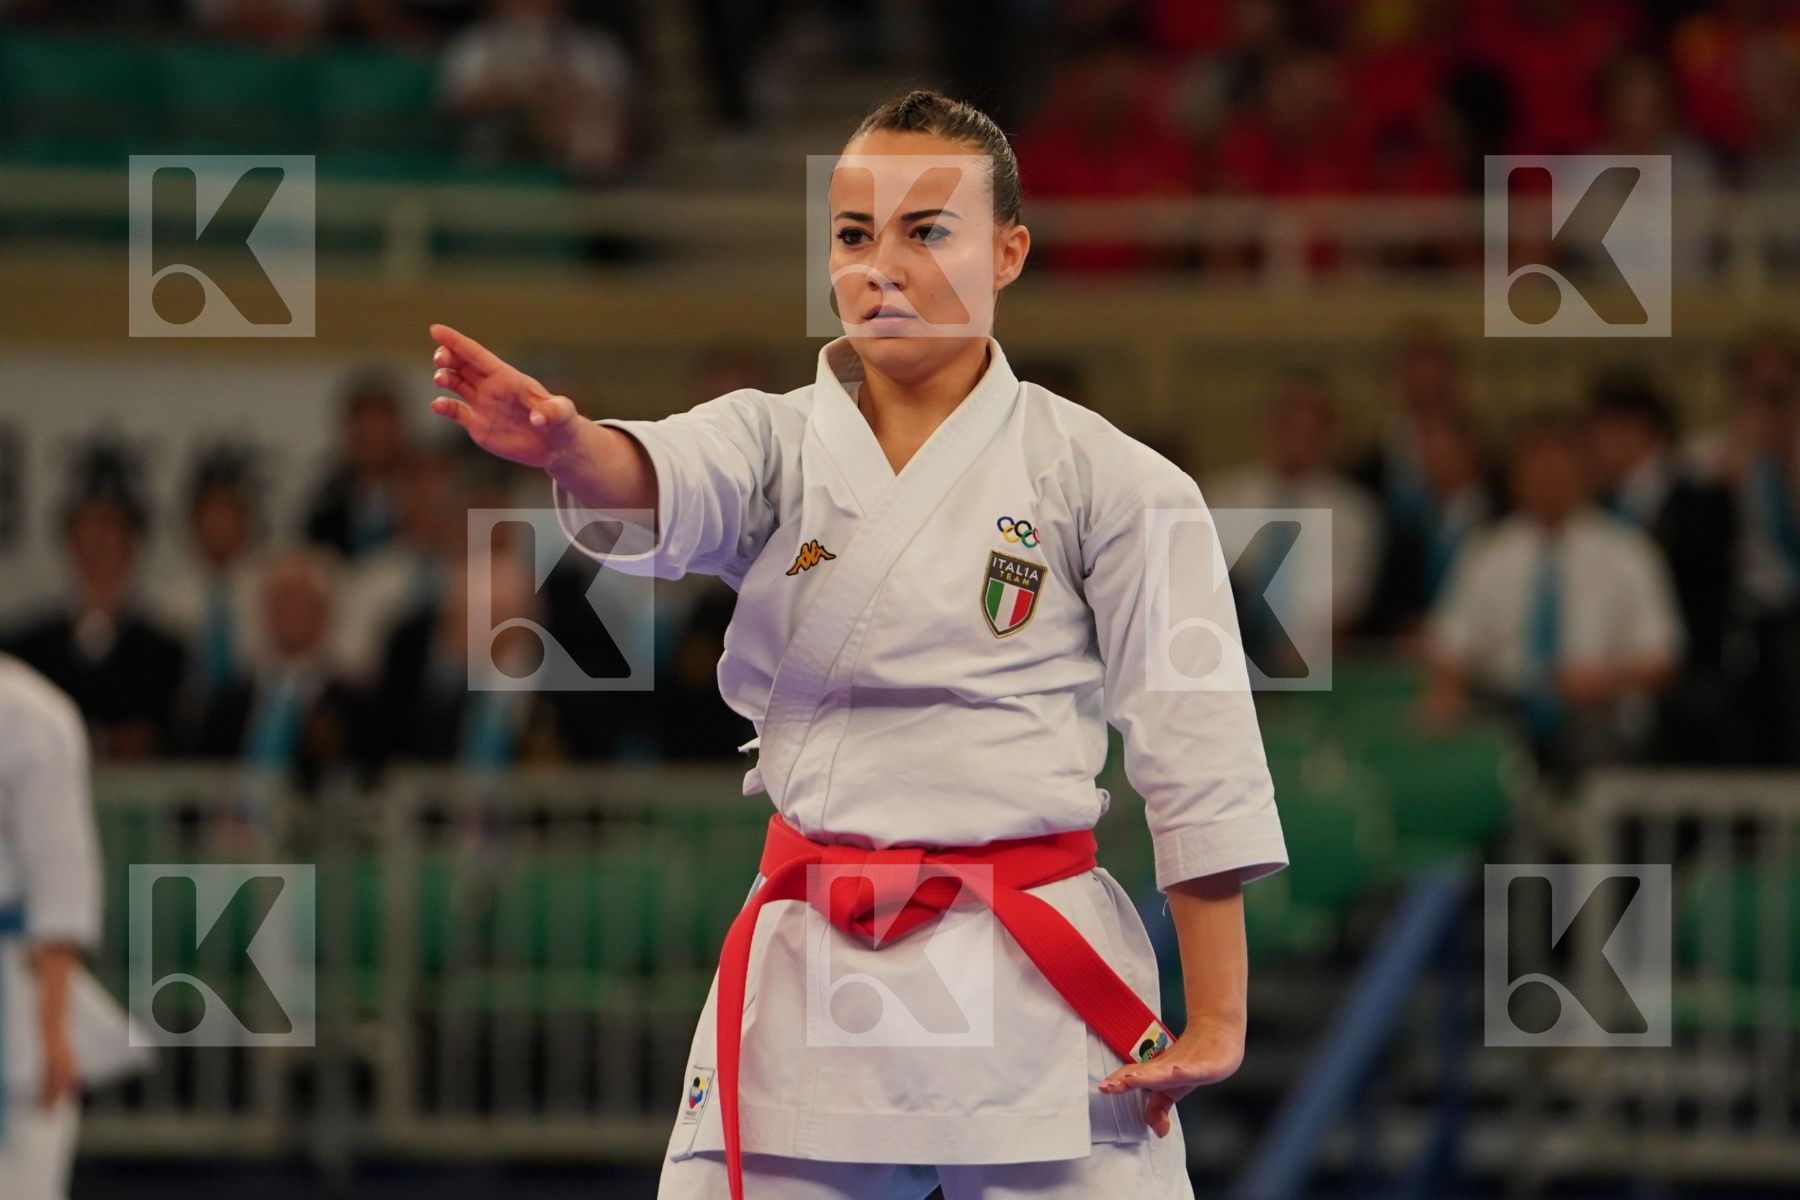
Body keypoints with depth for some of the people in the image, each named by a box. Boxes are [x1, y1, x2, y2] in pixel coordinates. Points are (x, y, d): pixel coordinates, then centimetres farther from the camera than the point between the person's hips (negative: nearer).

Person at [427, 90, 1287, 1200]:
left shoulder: (1107, 481, -2)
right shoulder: (780, 443, 6)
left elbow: (1197, 754, -2)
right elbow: (657, 489, -17)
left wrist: (1214, 1017, -6)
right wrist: (565, 443, -42)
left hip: (1028, 979, -3)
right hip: (810, 973, 3)